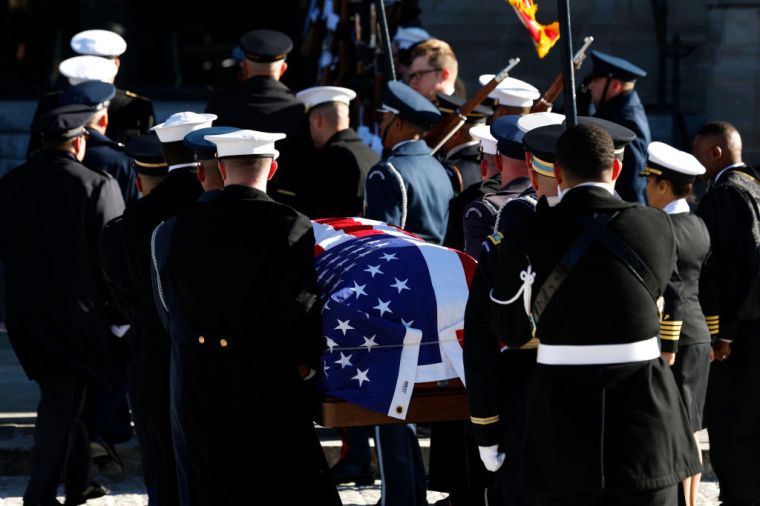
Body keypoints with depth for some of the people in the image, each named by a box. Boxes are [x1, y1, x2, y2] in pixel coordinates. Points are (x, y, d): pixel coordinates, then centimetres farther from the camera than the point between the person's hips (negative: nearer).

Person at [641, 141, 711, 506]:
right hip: (700, 337, 9)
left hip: (674, 339, -9)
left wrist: (667, 350, -18)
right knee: (688, 430, 14)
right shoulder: (698, 226, 9)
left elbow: (671, 295, -20)